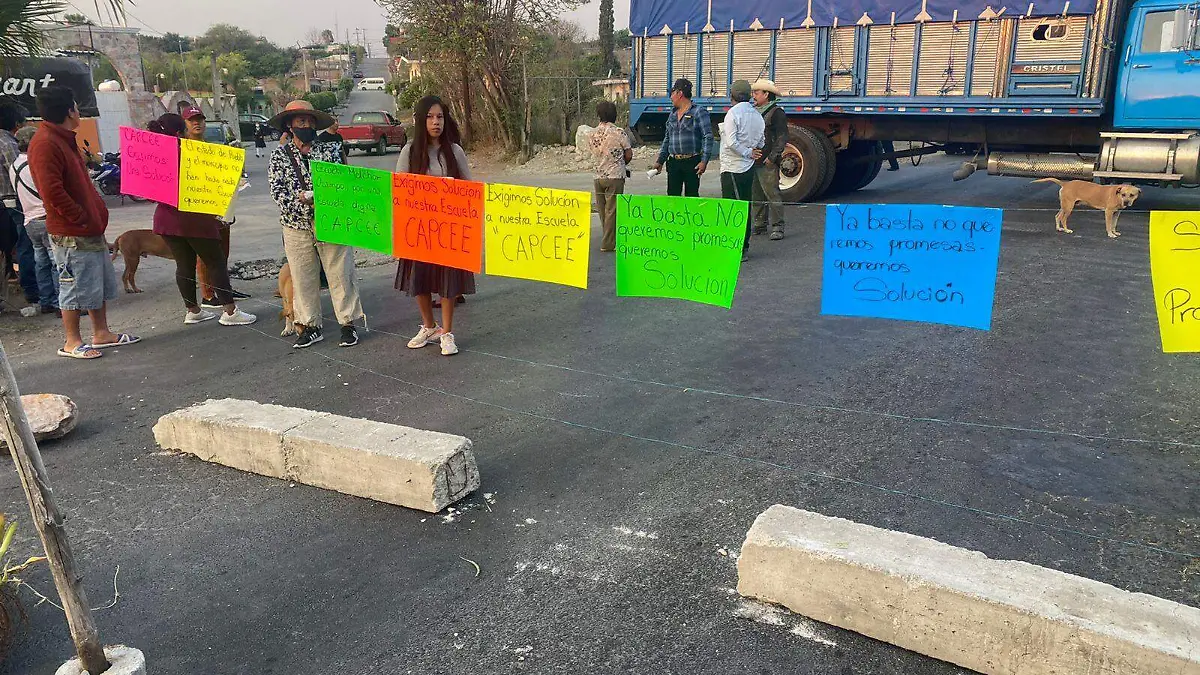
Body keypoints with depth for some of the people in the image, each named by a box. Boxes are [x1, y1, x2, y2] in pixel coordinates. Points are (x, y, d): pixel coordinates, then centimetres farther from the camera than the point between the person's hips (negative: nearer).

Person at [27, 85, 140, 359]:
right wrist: (83, 219, -18)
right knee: (76, 288, 0)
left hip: (90, 229, 10)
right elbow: (52, 191, -24)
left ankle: (102, 333, 27)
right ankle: (72, 343, 11)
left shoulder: (64, 139, 15)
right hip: (72, 234, -10)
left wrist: (97, 214, 13)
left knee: (102, 284, 16)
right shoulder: (45, 144, -17)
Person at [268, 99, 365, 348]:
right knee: (302, 278, 7)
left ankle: (348, 323, 12)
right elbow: (277, 192, -3)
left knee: (340, 274, 2)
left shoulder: (330, 150, 4)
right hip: (297, 227, 1)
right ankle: (309, 326, 19)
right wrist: (301, 198, -18)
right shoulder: (279, 156, 5)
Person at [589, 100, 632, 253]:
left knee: (603, 210, 13)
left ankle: (610, 239, 23)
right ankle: (608, 243, 1)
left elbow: (594, 154, 12)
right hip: (615, 176, -5)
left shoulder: (594, 133, 4)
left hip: (598, 176, 5)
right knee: (611, 210, 0)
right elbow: (629, 155, -4)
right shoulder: (619, 132, -10)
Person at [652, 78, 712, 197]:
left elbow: (708, 137, -10)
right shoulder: (673, 115, 17)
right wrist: (660, 161, 18)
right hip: (674, 163, 6)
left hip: (692, 162, -6)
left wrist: (704, 161, -18)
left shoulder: (699, 112, -4)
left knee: (691, 196, -3)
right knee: (672, 196, 4)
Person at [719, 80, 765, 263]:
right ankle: (744, 246, 20)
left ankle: (739, 250, -8)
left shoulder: (733, 114, -12)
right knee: (745, 207, 14)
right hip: (749, 167, 8)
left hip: (732, 167, -7)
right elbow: (761, 143, 14)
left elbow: (731, 143, -20)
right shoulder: (758, 116, 10)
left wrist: (747, 152, -10)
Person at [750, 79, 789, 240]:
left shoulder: (776, 112, -5)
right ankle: (759, 225, 19)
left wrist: (772, 157, -16)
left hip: (767, 163, -8)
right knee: (756, 196, 11)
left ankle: (777, 228, -7)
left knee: (772, 195, -9)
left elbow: (782, 138, -10)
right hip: (752, 161, 8)